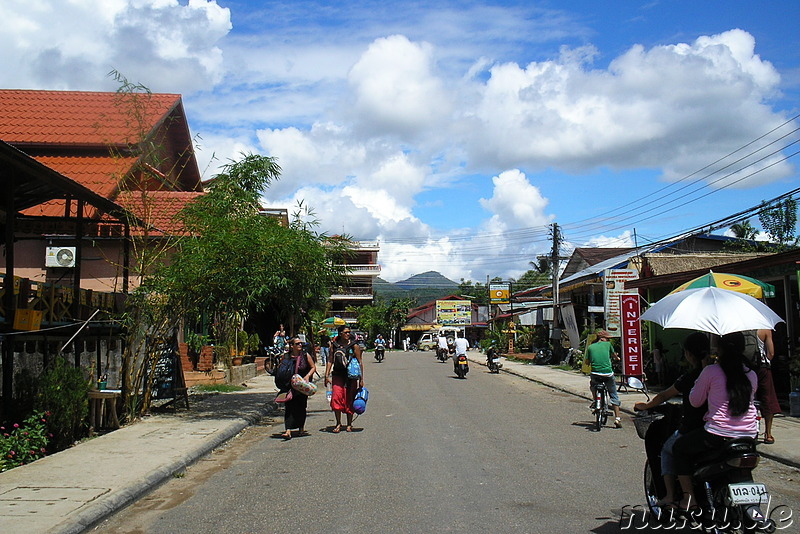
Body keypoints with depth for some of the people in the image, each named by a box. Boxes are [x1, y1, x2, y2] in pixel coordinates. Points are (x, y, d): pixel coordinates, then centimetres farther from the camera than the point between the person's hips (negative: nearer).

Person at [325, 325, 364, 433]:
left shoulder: (354, 345, -1)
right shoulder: (334, 345, 5)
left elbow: (360, 362, 1)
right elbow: (330, 361, 9)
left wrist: (361, 379, -1)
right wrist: (327, 375, 2)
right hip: (337, 375, 1)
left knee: (349, 400, 3)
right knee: (336, 397, -11)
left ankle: (349, 424, 17)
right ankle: (338, 423, 2)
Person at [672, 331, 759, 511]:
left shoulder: (711, 371, -7)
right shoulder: (751, 375, 7)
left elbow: (695, 401, 1)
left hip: (718, 434, -6)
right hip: (749, 435, 6)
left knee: (679, 449, 16)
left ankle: (689, 498, 10)